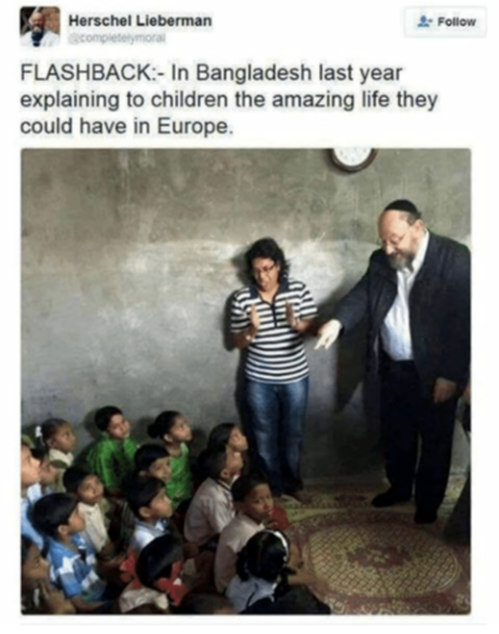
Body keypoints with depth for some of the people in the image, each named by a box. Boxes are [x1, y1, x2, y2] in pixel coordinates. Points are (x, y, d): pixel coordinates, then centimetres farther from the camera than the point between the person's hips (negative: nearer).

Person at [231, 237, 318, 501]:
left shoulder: (298, 289, -7)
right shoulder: (242, 298, -8)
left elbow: (313, 327, -2)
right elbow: (238, 342, -3)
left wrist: (297, 324, -23)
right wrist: (252, 330, -24)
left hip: (295, 377, 1)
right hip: (259, 381, -1)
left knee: (293, 434, 15)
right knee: (264, 437, 10)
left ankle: (292, 483, 36)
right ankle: (271, 489, 28)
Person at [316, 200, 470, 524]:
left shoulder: (455, 258, -17)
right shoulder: (381, 260, 1)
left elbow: (464, 319, -18)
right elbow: (362, 294, -4)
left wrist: (451, 375, -19)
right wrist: (338, 321, -26)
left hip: (433, 372, -5)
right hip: (392, 368, 5)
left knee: (435, 440, 12)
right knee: (395, 435, 20)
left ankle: (428, 501, 31)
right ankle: (399, 488, 41)